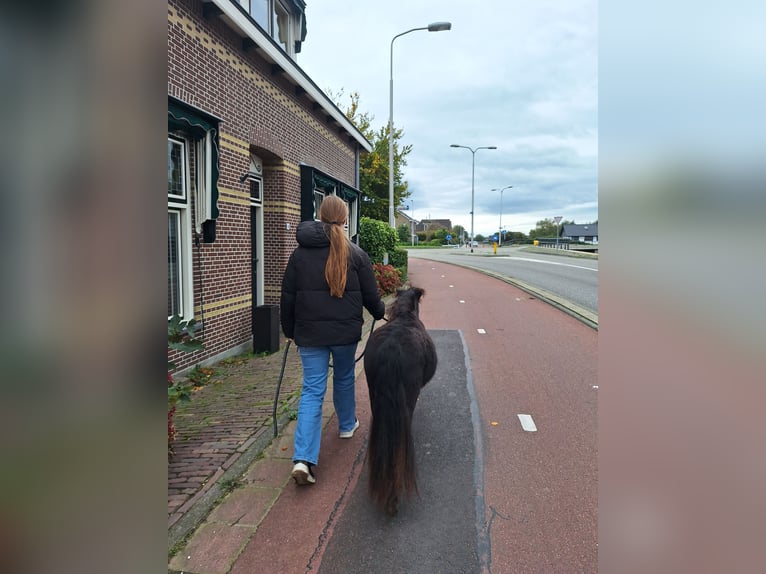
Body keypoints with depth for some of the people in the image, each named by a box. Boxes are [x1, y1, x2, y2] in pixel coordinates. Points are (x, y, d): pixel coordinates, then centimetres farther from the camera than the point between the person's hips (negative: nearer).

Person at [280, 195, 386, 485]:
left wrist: (289, 330, 16)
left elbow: (287, 297, 4)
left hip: (309, 333, 1)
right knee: (344, 378, 23)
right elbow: (370, 295, 2)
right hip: (345, 331, 0)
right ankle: (347, 425, 44)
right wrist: (381, 312, 22)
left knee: (312, 390, 1)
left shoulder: (299, 254, 1)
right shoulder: (355, 254, -3)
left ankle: (303, 458, -8)